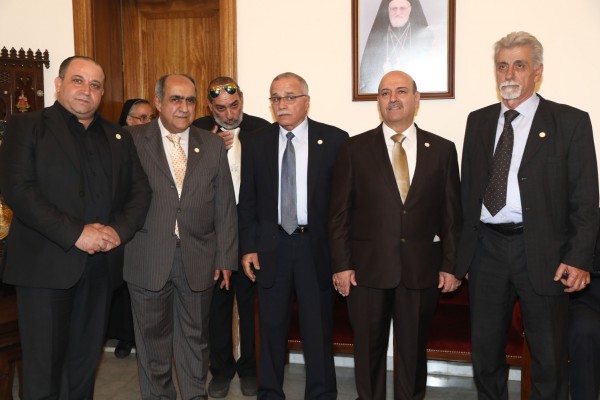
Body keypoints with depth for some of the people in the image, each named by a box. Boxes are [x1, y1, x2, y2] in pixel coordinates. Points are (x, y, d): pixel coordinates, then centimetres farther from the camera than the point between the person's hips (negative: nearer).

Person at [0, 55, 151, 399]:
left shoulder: (119, 137, 15)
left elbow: (141, 190, 11)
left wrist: (120, 229, -8)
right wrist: (75, 233, -18)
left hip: (101, 266, 4)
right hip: (46, 265, -4)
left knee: (86, 361, 13)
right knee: (43, 369, 2)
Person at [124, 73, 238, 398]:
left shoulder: (213, 145, 5)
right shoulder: (132, 140, -1)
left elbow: (225, 205, 5)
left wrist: (226, 257, 3)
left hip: (198, 259, 2)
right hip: (148, 259, -1)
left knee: (195, 337, 14)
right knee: (153, 338, 13)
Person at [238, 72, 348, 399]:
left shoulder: (334, 139, -2)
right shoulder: (256, 142, 5)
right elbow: (247, 200, 5)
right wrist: (248, 247, 0)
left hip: (317, 246, -2)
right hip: (270, 246, 2)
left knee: (318, 327, 9)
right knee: (272, 326, 13)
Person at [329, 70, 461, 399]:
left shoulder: (442, 150, 6)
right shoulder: (354, 149, 2)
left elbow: (451, 214, 5)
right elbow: (339, 213, 0)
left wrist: (450, 265, 1)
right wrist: (341, 264, -5)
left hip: (421, 270, 1)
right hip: (367, 267, -1)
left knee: (414, 351, 13)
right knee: (368, 350, 11)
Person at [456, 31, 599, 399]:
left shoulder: (571, 121, -2)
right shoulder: (479, 121, 10)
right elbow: (468, 189, 10)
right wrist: (463, 250, 7)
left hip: (542, 253, -3)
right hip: (487, 248, 4)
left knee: (550, 355, 9)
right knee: (485, 348, 16)